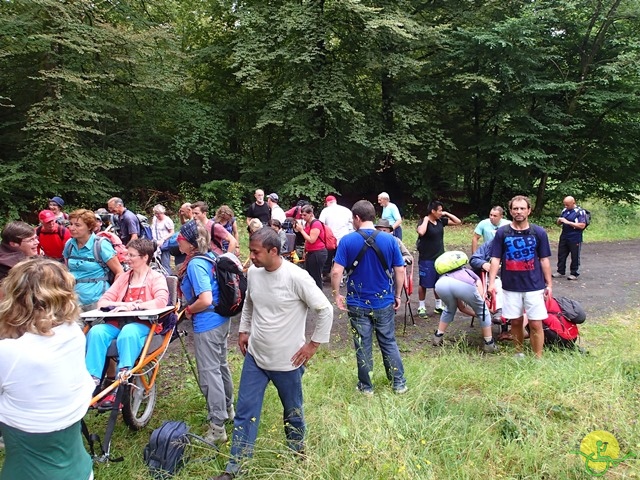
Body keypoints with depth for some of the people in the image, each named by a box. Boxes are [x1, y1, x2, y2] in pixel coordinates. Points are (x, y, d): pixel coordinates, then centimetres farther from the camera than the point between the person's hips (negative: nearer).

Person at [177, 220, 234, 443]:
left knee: (209, 373, 0)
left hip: (207, 324, -10)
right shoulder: (210, 256, 5)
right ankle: (227, 409, 41)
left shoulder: (195, 265, -21)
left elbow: (205, 300, -29)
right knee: (221, 365, 23)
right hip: (221, 319, 10)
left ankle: (217, 427, 8)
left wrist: (189, 310, -11)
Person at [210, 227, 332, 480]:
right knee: (245, 413, 9)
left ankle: (297, 452, 44)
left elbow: (325, 310, -17)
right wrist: (243, 330, 12)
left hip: (287, 361, -4)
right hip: (254, 357, 5)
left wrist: (314, 343, -13)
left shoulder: (296, 277, -23)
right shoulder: (253, 272, -4)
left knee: (292, 411, 18)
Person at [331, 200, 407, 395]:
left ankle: (366, 387, 23)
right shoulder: (389, 239, -6)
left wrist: (337, 294, -2)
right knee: (389, 343, 17)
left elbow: (336, 272, -16)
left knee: (363, 346, 12)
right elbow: (400, 271, -3)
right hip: (384, 302, 2)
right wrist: (397, 295, 9)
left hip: (358, 304, -1)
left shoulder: (347, 240, -12)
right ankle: (399, 383, 24)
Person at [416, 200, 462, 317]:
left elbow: (458, 222, 11)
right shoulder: (424, 222, -14)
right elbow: (421, 232, -37)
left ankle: (438, 306, 28)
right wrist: (426, 220, -23)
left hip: (440, 258, 6)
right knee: (424, 284, 4)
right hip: (426, 260, -6)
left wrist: (447, 214, 2)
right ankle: (421, 307, 16)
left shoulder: (441, 221, 4)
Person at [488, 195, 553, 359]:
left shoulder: (539, 232, -1)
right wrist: (492, 282, -11)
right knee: (516, 322, 12)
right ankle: (518, 353, 30)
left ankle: (538, 359, 10)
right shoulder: (502, 232, -2)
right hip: (511, 286, 1)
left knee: (536, 324, 0)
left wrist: (549, 284, 3)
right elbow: (495, 259, -2)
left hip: (534, 286, -1)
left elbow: (544, 260, 4)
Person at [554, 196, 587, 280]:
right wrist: (559, 220, -7)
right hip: (564, 237, 6)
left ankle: (574, 274, 14)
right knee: (561, 255, 12)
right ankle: (560, 271, 23)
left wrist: (568, 222, -22)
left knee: (575, 257, 4)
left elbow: (582, 225, -18)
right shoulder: (564, 211, 9)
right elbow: (558, 223, 19)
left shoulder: (580, 212, -10)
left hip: (575, 239, -6)